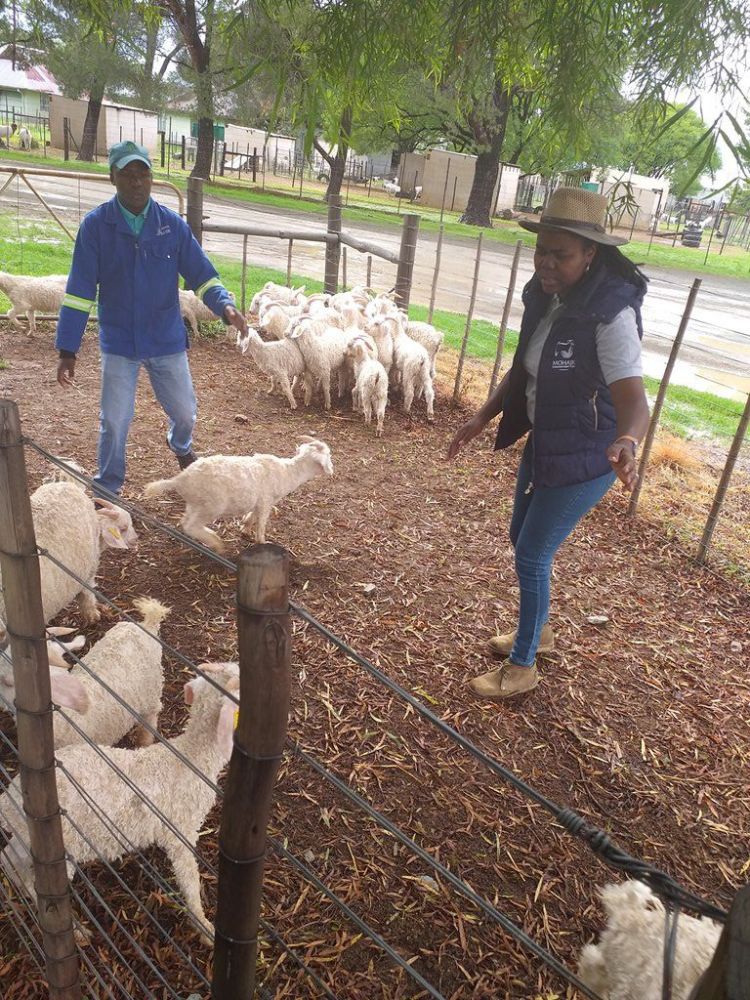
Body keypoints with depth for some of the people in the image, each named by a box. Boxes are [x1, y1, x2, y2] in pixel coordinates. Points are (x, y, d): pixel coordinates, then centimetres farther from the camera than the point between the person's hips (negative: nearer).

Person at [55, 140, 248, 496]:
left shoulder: (172, 224, -3)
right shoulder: (96, 225, -9)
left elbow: (201, 274, -2)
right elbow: (79, 291, -9)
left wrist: (224, 306, -24)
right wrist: (67, 349, -12)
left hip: (168, 339, 2)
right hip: (119, 343, -2)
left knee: (184, 411, 14)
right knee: (114, 422, 2)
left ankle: (180, 446, 50)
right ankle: (107, 490, 24)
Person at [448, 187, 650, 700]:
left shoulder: (611, 313, -26)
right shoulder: (546, 297, -2)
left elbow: (633, 395, -35)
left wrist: (626, 443, -55)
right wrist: (483, 416, 5)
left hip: (584, 458, -8)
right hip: (543, 441, 8)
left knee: (532, 556, 2)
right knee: (522, 539, 22)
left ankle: (523, 666, 24)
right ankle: (538, 631, 47)